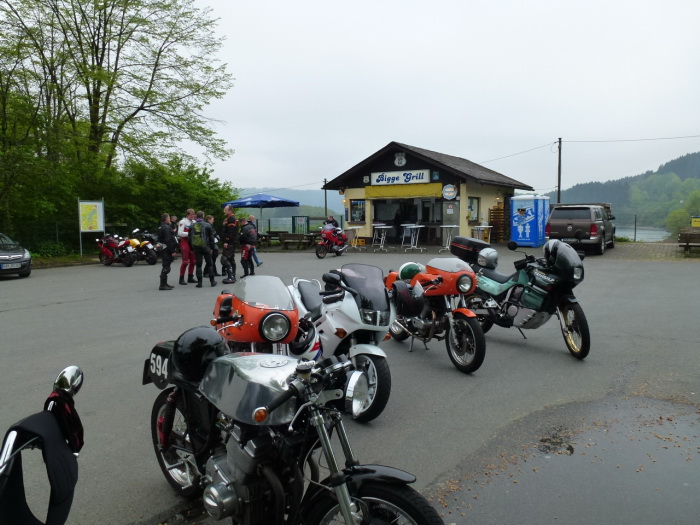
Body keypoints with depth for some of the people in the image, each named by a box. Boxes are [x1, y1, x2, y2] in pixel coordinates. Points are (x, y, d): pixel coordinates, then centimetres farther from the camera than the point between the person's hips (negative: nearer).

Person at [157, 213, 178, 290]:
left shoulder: (161, 227, 16)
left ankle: (164, 283, 23)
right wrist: (172, 251, -20)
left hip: (163, 250, 10)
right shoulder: (166, 228, -16)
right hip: (167, 250, -10)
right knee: (166, 267, -8)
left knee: (166, 267, 16)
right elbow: (168, 241, -22)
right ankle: (163, 285, -7)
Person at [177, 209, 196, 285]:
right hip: (185, 242, -7)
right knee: (185, 261, -10)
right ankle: (181, 279, -3)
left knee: (193, 261, 9)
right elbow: (180, 233, -16)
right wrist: (189, 233, -19)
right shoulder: (183, 222, -9)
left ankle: (190, 277, 20)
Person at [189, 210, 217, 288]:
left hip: (196, 247, 2)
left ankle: (199, 282, 3)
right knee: (209, 264, 7)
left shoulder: (192, 226, 4)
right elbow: (211, 237, -1)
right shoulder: (207, 225, -3)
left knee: (198, 265, 5)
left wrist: (191, 248, 13)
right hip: (206, 247, -2)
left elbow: (190, 238, 7)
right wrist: (211, 247, 8)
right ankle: (212, 281, 9)